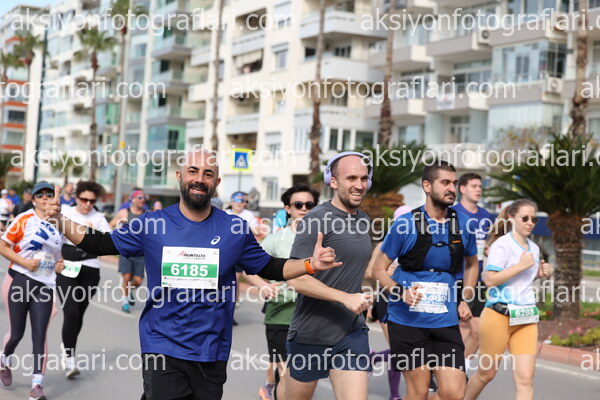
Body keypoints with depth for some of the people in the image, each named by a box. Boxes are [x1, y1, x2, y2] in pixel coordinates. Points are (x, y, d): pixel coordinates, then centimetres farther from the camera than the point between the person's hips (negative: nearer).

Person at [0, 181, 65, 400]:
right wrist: (25, 262, -17)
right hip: (21, 281, -3)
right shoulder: (24, 219, -5)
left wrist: (60, 264, 5)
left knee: (40, 335, -3)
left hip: (45, 285, 3)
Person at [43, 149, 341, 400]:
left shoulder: (235, 229, 0)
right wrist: (61, 223, -8)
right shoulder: (152, 225, -2)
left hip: (212, 353, 2)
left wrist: (309, 264, -6)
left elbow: (268, 268, 9)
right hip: (163, 349, -1)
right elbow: (103, 245, 6)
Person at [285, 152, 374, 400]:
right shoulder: (318, 219, -13)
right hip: (310, 333, -5)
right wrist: (346, 298, -22)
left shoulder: (364, 222, 10)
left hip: (352, 333, 5)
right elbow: (295, 278, -19)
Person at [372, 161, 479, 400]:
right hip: (407, 320, -3)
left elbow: (472, 263, 23)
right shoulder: (406, 224, -6)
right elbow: (379, 269, -1)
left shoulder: (463, 224, 4)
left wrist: (464, 301, 10)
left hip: (446, 321, 3)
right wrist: (402, 292, -19)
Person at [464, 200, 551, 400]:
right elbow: (489, 279, -21)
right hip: (499, 315, -6)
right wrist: (521, 266, -21)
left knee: (525, 379, -5)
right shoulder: (501, 245, -10)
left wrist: (538, 273, 7)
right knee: (486, 374, 9)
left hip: (527, 319, 6)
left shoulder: (533, 248, 12)